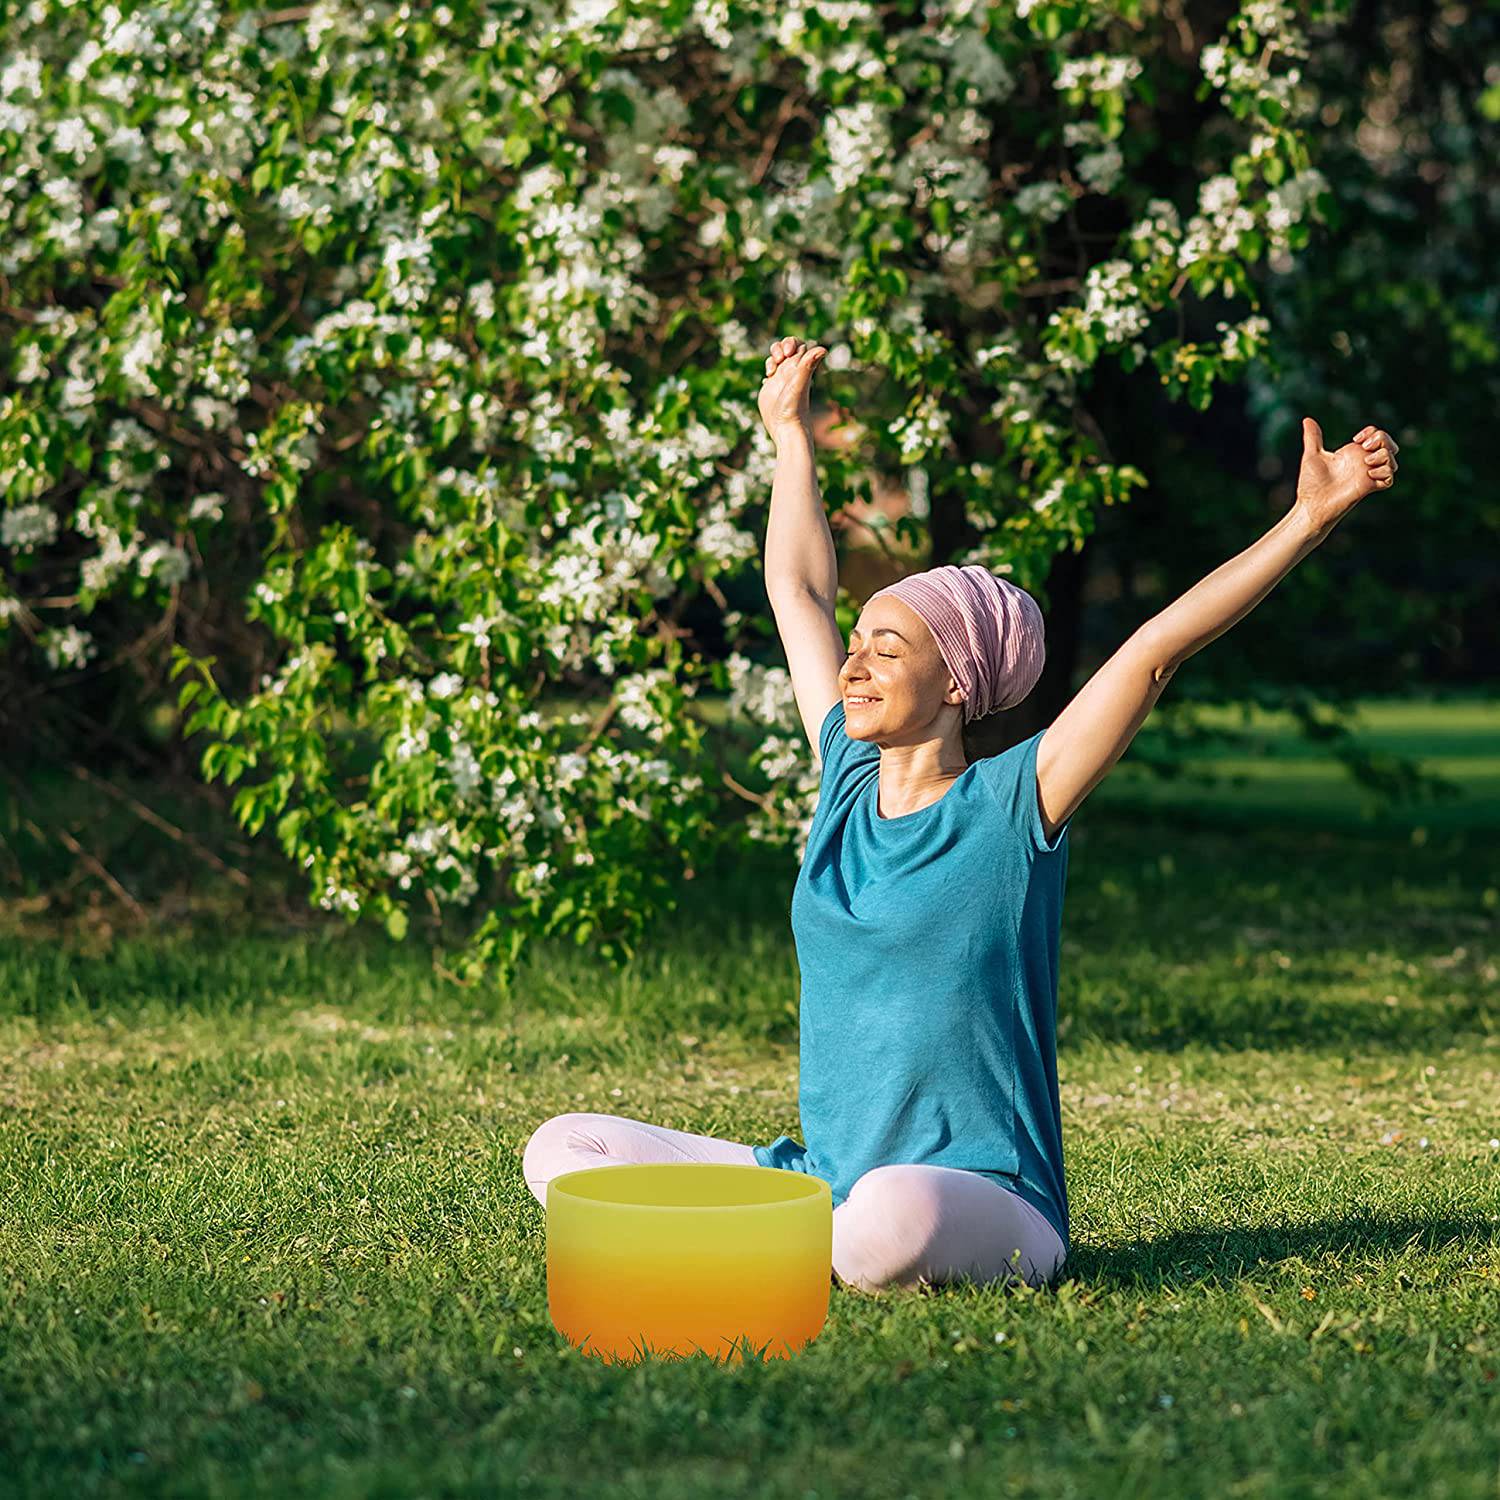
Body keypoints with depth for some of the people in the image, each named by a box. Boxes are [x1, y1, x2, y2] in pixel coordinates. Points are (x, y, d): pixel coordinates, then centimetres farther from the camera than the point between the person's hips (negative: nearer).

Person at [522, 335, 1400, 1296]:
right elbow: (799, 589, 20)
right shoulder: (849, 782, 9)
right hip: (819, 1177, 6)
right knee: (562, 1151, -3)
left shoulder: (1013, 806, -7)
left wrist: (1310, 518, -18)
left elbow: (1159, 648, -14)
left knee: (895, 1215, -42)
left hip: (986, 1204, -6)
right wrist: (792, 433, 29)